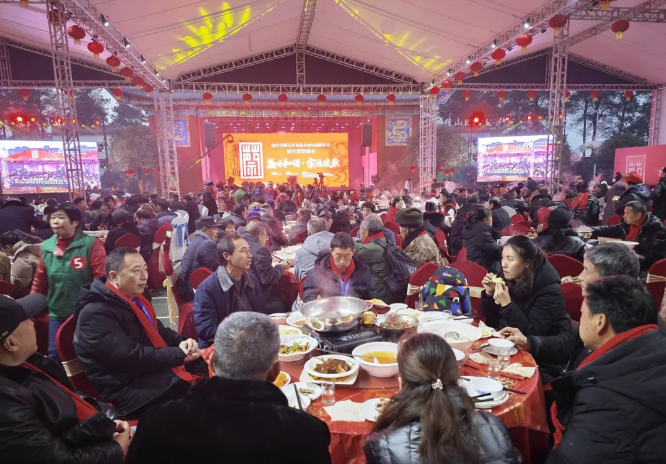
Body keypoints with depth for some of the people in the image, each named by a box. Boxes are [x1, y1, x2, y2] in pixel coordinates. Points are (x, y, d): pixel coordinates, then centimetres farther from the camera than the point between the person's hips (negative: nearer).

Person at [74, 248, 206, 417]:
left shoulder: (135, 298, 11)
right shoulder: (95, 313, -17)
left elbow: (158, 332, 20)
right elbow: (131, 357, -24)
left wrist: (181, 341, -2)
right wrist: (179, 354, -17)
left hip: (157, 370, 9)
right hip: (129, 389, -9)